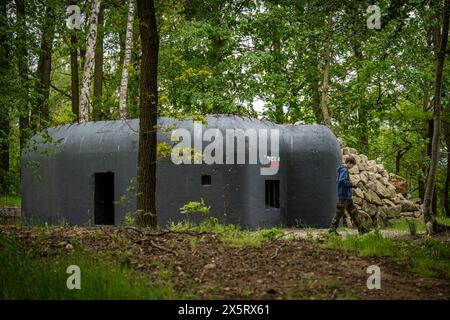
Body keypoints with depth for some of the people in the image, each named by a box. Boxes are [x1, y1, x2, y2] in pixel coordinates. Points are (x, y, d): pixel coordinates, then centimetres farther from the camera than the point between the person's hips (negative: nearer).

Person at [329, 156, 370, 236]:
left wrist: (350, 185, 17)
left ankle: (361, 229, 13)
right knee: (340, 212, -5)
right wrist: (351, 185, -16)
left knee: (353, 211, 11)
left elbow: (338, 181, 23)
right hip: (343, 196, -10)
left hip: (347, 196, 10)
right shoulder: (344, 170, -13)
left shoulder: (344, 170, 17)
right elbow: (342, 181, -27)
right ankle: (333, 229, 1)